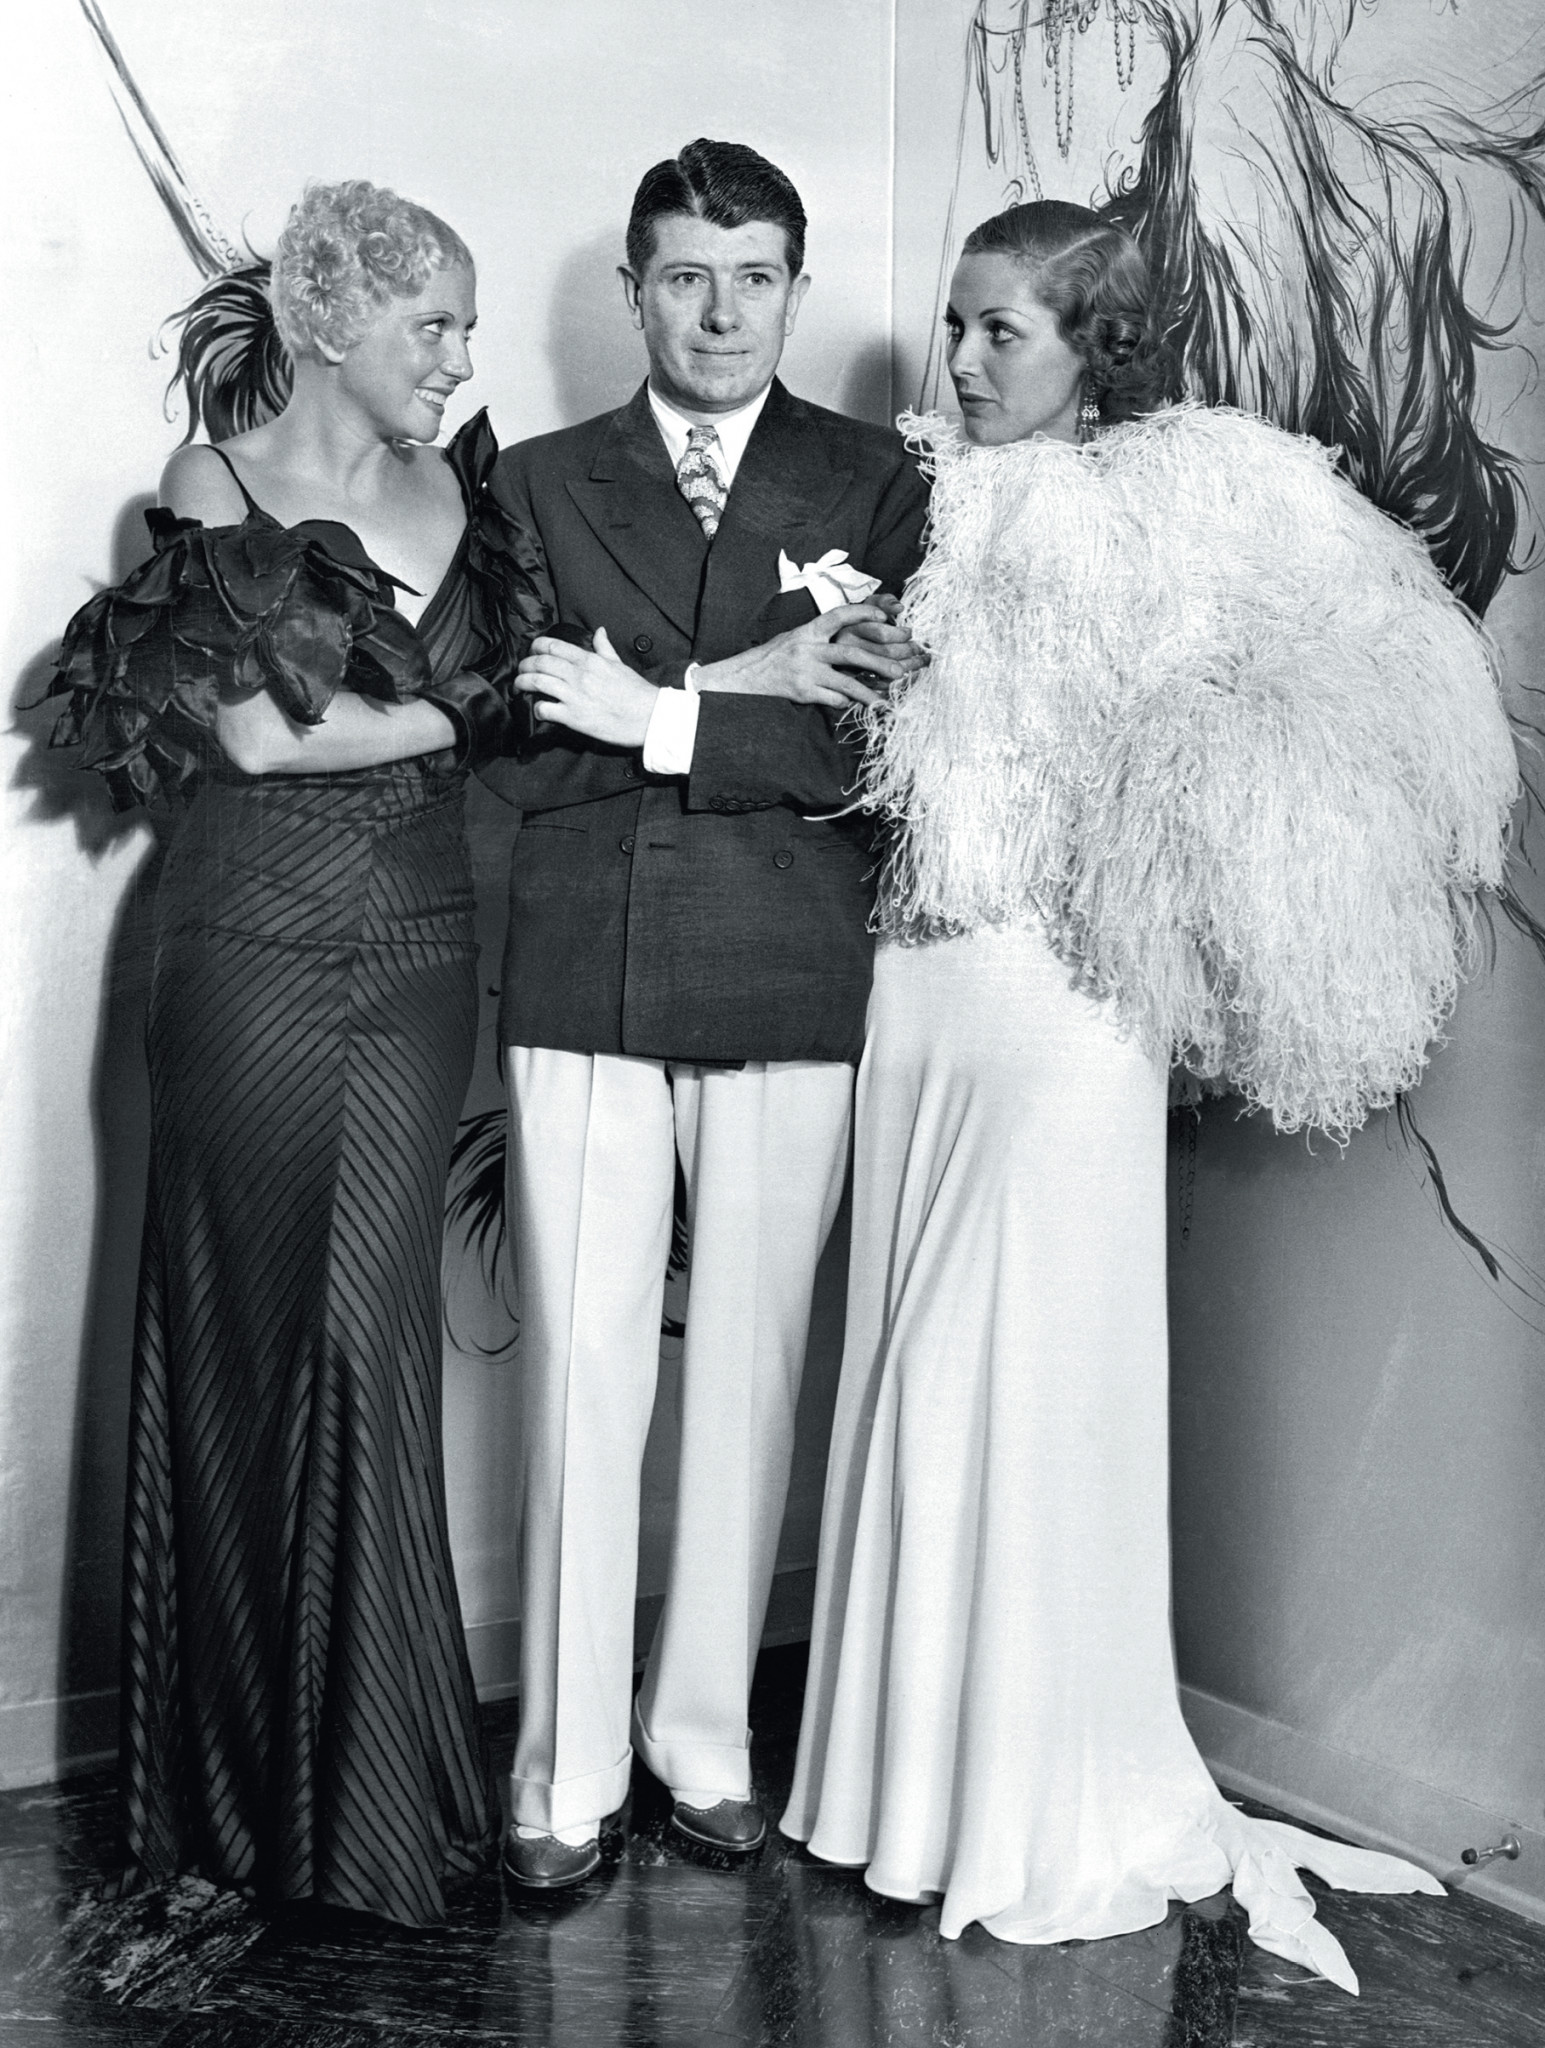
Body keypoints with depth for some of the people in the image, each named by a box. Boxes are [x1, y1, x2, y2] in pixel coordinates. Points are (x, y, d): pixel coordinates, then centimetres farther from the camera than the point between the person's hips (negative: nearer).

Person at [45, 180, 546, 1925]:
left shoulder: (458, 494, 13)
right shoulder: (217, 491, 2)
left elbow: (507, 700, 10)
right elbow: (250, 734, -8)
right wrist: (458, 706, -5)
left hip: (418, 954, 3)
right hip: (252, 952, -3)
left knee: (370, 1334, 0)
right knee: (248, 1336, 1)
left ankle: (367, 1790, 13)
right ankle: (242, 1781, 15)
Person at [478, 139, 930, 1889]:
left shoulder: (875, 482, 7)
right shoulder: (537, 483, 10)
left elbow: (878, 746, -5)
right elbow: (518, 747, -1)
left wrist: (654, 713, -12)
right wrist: (743, 685, -10)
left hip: (789, 978, 0)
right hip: (581, 973, 0)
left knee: (749, 1360, 6)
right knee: (581, 1362, 1)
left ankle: (706, 1732, 23)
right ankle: (566, 1765, 13)